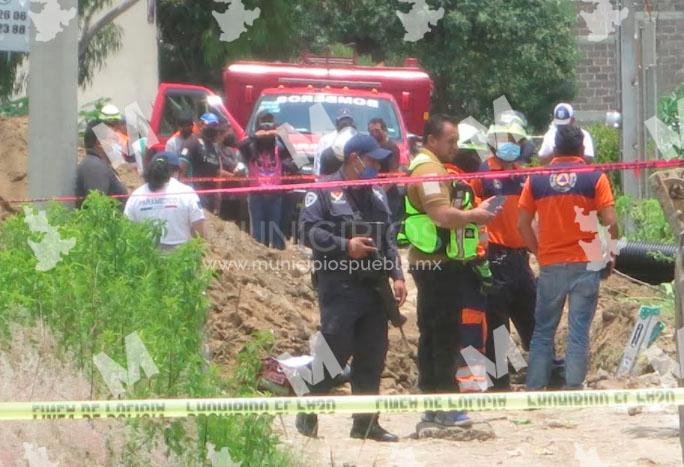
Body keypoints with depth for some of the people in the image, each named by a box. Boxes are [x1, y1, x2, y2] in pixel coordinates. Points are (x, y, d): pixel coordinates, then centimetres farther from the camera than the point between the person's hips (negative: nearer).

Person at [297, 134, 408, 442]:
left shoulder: (377, 195, 19)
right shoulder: (325, 191, -2)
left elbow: (389, 238, 21)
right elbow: (308, 230, -10)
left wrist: (397, 275, 10)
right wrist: (344, 246, -18)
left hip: (374, 287, 7)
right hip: (339, 286, -6)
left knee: (372, 356, 5)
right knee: (335, 351, -9)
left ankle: (366, 422, 12)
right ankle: (307, 414, 4)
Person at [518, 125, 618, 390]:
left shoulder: (536, 180, 3)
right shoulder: (595, 178, -3)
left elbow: (522, 224, 3)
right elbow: (610, 223, -8)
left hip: (550, 266, 2)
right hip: (586, 265, -2)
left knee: (543, 330, 10)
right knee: (579, 330, 1)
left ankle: (534, 388, 8)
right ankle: (573, 388, -1)